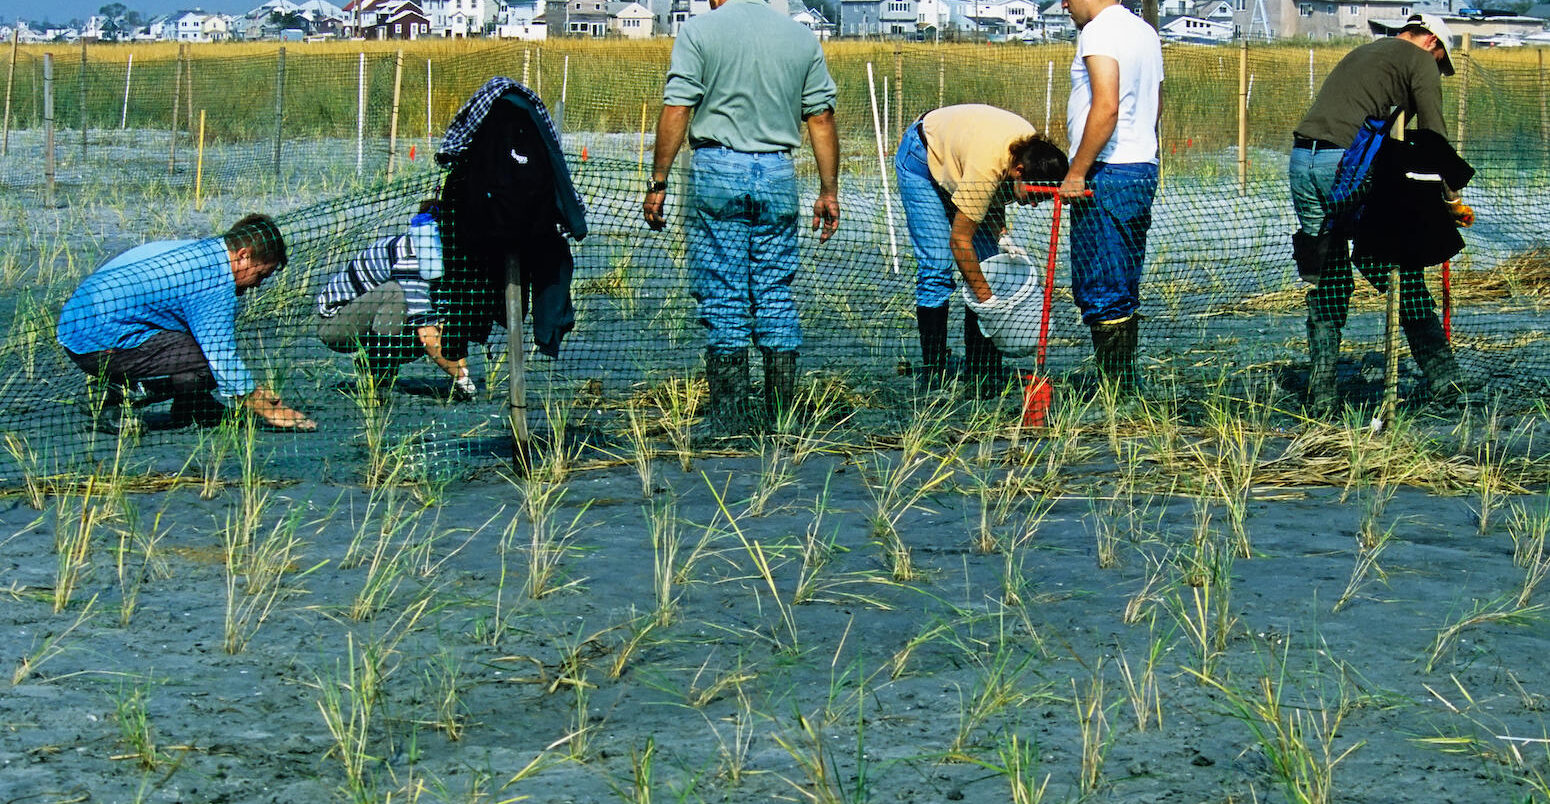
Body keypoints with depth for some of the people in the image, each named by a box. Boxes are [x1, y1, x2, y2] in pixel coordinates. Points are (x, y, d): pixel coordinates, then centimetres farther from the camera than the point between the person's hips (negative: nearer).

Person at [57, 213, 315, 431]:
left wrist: (253, 391, 27)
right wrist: (267, 410, -5)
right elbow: (222, 359, -15)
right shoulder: (216, 279, -14)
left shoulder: (195, 251, 17)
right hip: (104, 341, -10)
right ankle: (118, 396, -9)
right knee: (204, 364, -18)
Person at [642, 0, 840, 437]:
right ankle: (784, 414, 9)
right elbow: (821, 117, 9)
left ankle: (729, 419, 1)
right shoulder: (802, 37, 10)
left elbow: (676, 110, -8)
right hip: (778, 173, 3)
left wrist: (658, 182, -4)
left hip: (717, 170, -3)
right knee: (777, 295, 9)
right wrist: (829, 191, 13)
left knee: (722, 298, 1)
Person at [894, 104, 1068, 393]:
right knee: (937, 265, -16)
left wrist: (1001, 234, -13)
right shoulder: (988, 165, -42)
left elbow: (997, 192, 2)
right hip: (922, 158, -7)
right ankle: (933, 374, -11)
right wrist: (987, 298, -29)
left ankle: (980, 373, -4)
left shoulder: (1034, 151, -22)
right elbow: (959, 240, -33)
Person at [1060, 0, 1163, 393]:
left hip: (1106, 174, -10)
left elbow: (1106, 108, -23)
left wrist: (1076, 173, -19)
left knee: (1101, 294, -7)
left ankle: (1118, 394, -7)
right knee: (1122, 291, 13)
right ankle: (1129, 391, 15)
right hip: (1144, 168, 10)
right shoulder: (1145, 32, 17)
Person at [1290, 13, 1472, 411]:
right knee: (1402, 270, 2)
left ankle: (1321, 392, 8)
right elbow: (1433, 135, 1)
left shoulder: (1362, 53, 31)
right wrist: (1452, 199, 7)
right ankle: (1442, 375, 3)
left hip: (1301, 161, 7)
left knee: (1327, 281, 12)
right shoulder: (1420, 60, 9)